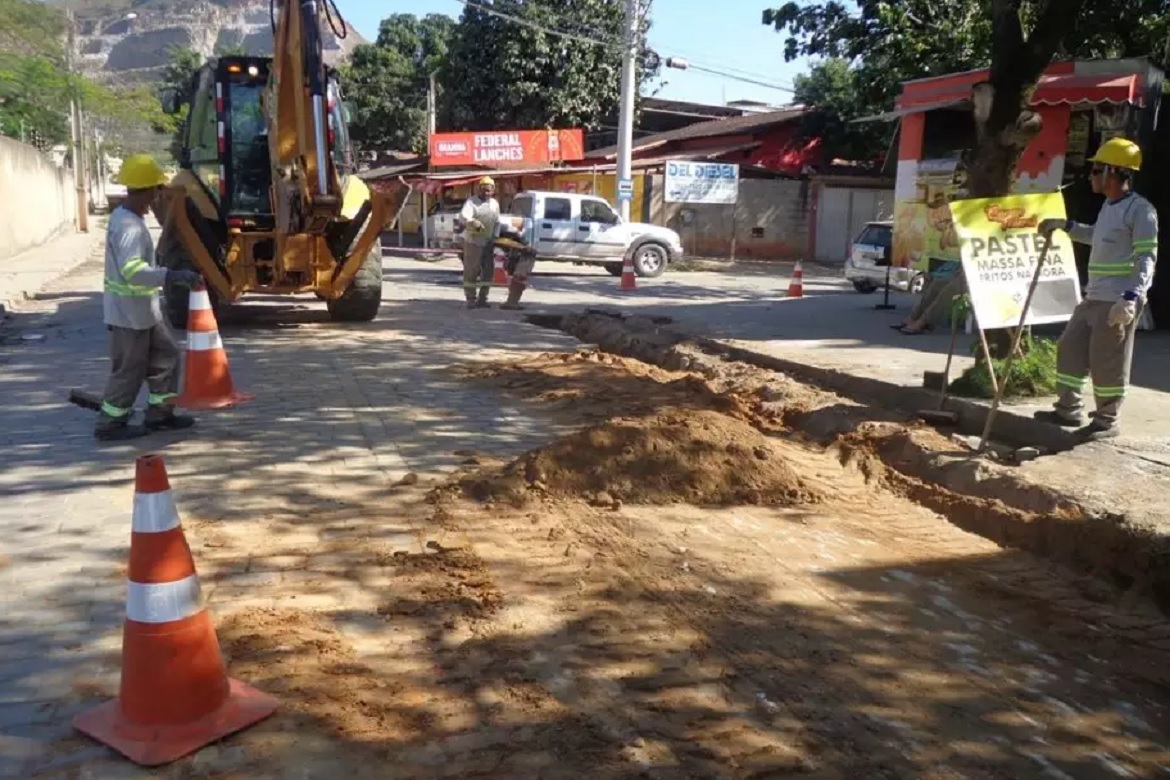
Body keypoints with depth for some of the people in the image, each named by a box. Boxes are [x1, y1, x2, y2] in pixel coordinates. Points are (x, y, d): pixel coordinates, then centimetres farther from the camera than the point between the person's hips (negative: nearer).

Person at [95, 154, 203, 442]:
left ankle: (159, 413, 24)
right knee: (129, 370, 1)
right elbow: (132, 269, -37)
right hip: (129, 313, -10)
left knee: (166, 356, 15)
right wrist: (172, 276, -47)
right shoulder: (129, 226, -25)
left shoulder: (128, 217, 9)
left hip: (144, 310, 10)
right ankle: (109, 424, 13)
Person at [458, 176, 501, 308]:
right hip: (473, 242, -6)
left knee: (488, 271, 5)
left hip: (488, 243, 6)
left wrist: (495, 238, 10)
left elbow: (497, 222, 15)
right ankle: (471, 300, 6)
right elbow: (463, 217, -28)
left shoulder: (495, 203, 9)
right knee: (471, 271, -1)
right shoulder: (471, 202, -10)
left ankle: (482, 299, 13)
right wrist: (474, 223, -47)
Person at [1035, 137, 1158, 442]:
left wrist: (1132, 297, -29)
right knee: (1070, 348, 13)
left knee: (1107, 362, -3)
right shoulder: (1108, 205, 15)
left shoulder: (1140, 210, -13)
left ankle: (1107, 421, 10)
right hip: (1094, 297, 10)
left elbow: (1146, 258, -19)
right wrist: (1066, 226, 33)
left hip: (1118, 302, -9)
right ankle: (1069, 409, 24)